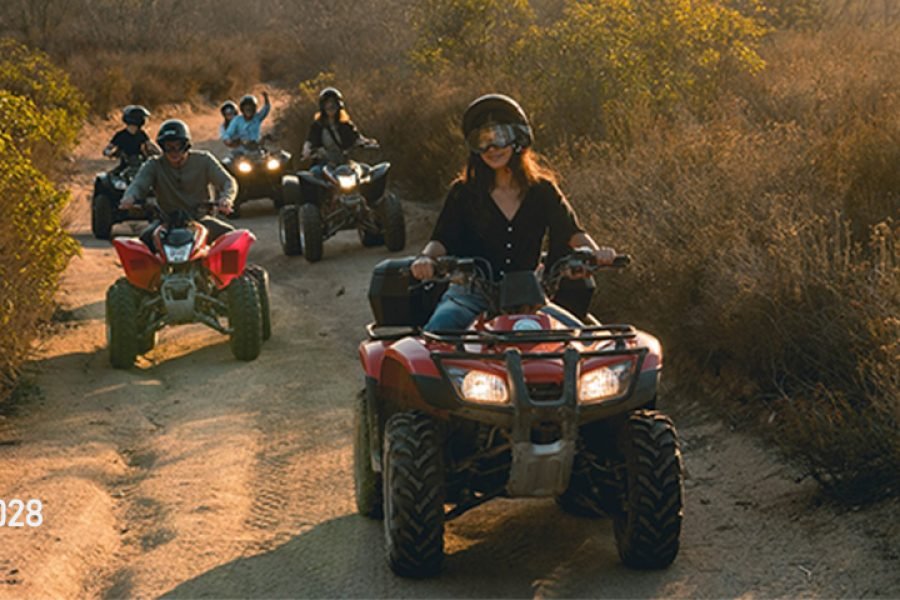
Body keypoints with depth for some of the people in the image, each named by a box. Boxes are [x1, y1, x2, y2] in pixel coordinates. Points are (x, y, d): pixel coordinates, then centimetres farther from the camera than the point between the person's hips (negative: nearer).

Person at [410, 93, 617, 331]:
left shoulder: (542, 190, 9)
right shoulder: (463, 192, 5)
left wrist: (594, 252, -21)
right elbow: (441, 239, -2)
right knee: (434, 333, -31)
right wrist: (426, 257, -26)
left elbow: (572, 232, 2)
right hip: (469, 295, -2)